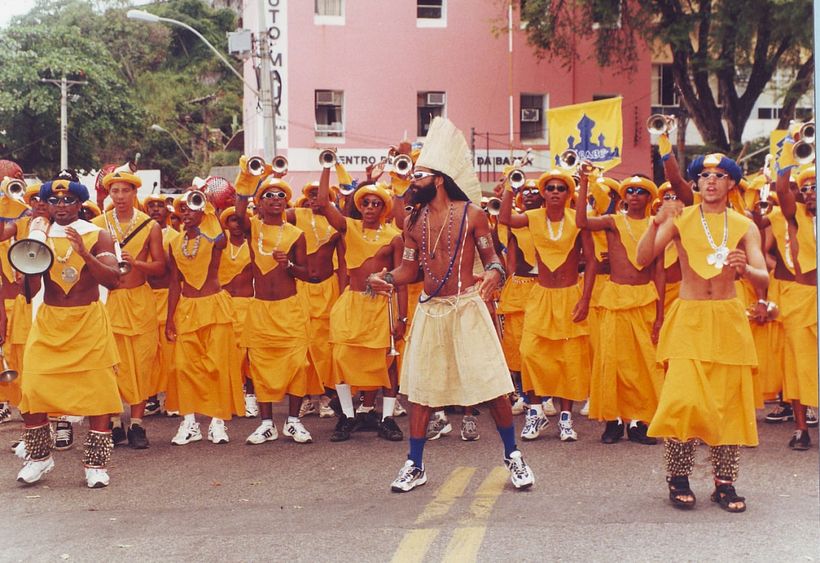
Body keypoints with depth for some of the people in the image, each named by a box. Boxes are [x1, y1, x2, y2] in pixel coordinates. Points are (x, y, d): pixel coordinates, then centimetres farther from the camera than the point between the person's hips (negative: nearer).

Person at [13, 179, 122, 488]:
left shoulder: (97, 235, -2)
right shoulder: (39, 232, 6)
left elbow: (113, 279, -14)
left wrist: (85, 254, -28)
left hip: (89, 322, -2)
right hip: (48, 322, 2)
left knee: (98, 393, -2)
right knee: (32, 389, -3)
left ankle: (96, 465, 10)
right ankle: (39, 457, 18)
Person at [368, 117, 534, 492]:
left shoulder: (470, 214, -5)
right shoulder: (414, 220, 8)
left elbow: (491, 258, -3)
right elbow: (409, 269, 10)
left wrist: (495, 274, -25)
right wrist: (385, 278, -9)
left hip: (467, 308, -4)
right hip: (429, 310, 4)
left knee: (492, 385, -4)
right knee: (419, 387, 6)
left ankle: (512, 455, 13)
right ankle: (415, 466, 15)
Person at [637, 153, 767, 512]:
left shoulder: (744, 226, 6)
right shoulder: (680, 219, 3)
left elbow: (764, 280, -4)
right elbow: (643, 259, -9)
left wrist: (745, 269, -26)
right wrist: (657, 223, -24)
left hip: (729, 320, 2)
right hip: (689, 318, -2)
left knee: (729, 402, 2)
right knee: (683, 398, -14)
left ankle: (725, 483, 14)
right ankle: (678, 479, 2)